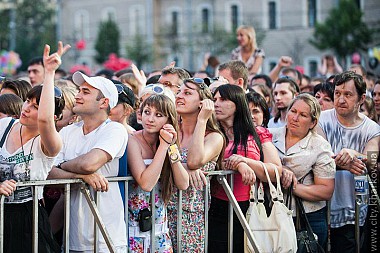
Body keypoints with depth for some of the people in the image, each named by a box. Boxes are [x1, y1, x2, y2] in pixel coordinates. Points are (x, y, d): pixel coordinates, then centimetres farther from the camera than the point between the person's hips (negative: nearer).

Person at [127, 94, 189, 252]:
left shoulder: (168, 141, 4)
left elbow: (183, 185, -5)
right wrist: (164, 145, -21)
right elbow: (146, 184, -25)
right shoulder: (133, 141, -13)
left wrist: (172, 146, -13)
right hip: (135, 226, -6)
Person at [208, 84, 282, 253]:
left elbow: (277, 173, 1)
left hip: (250, 209, 0)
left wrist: (245, 160, -12)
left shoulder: (258, 135, 10)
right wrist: (238, 165, -19)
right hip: (217, 211, 0)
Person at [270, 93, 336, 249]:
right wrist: (280, 170, -22)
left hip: (308, 219, -2)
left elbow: (326, 192, -6)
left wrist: (293, 187, -15)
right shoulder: (270, 136, 6)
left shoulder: (320, 147, -2)